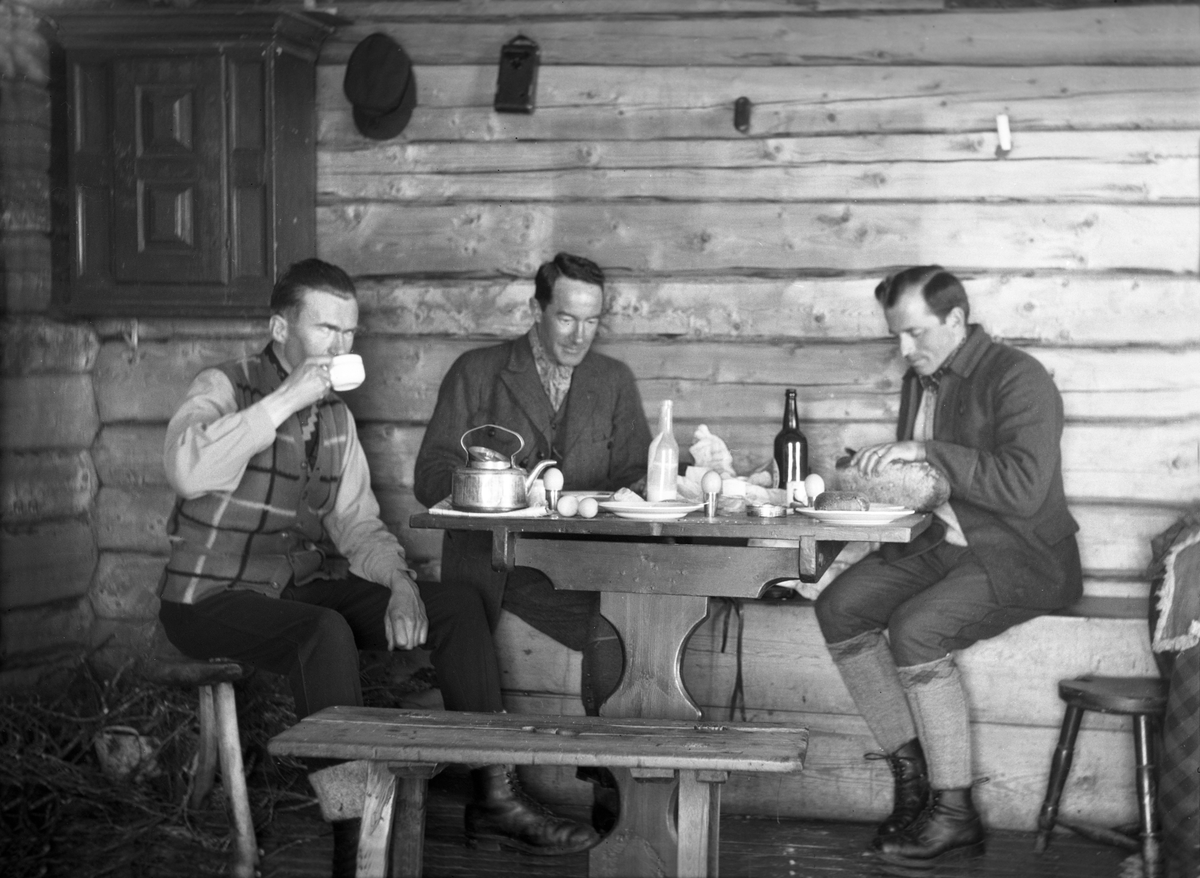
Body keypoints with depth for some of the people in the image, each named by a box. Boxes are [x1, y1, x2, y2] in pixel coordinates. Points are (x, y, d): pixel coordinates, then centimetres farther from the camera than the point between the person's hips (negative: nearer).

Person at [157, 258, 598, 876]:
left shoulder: (335, 416, 12)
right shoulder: (225, 387, -10)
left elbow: (356, 522, 13)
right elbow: (188, 470, -31)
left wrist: (399, 582, -8)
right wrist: (287, 399, -29)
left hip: (305, 586, 8)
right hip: (215, 596, -7)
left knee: (456, 604, -5)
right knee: (326, 632, -37)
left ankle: (493, 799, -4)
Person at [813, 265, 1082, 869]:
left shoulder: (1017, 378, -13)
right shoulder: (920, 380, 14)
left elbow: (1024, 489, -27)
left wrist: (925, 452, -26)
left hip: (1018, 556, -8)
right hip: (937, 544, 9)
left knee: (915, 630, -30)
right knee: (838, 609, -11)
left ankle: (954, 814, -17)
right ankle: (910, 770, -2)